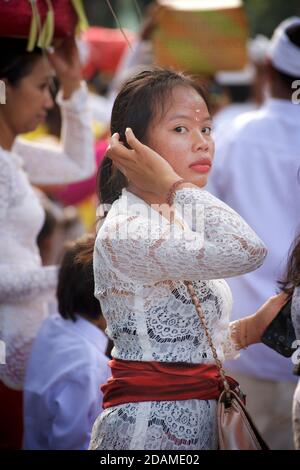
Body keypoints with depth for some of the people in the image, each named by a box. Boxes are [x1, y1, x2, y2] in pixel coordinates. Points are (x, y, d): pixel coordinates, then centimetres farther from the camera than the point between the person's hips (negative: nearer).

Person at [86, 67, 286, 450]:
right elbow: (246, 253, -31)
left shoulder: (178, 221, 13)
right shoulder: (124, 231, -17)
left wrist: (251, 329, 2)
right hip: (150, 429, -9)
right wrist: (173, 185, -21)